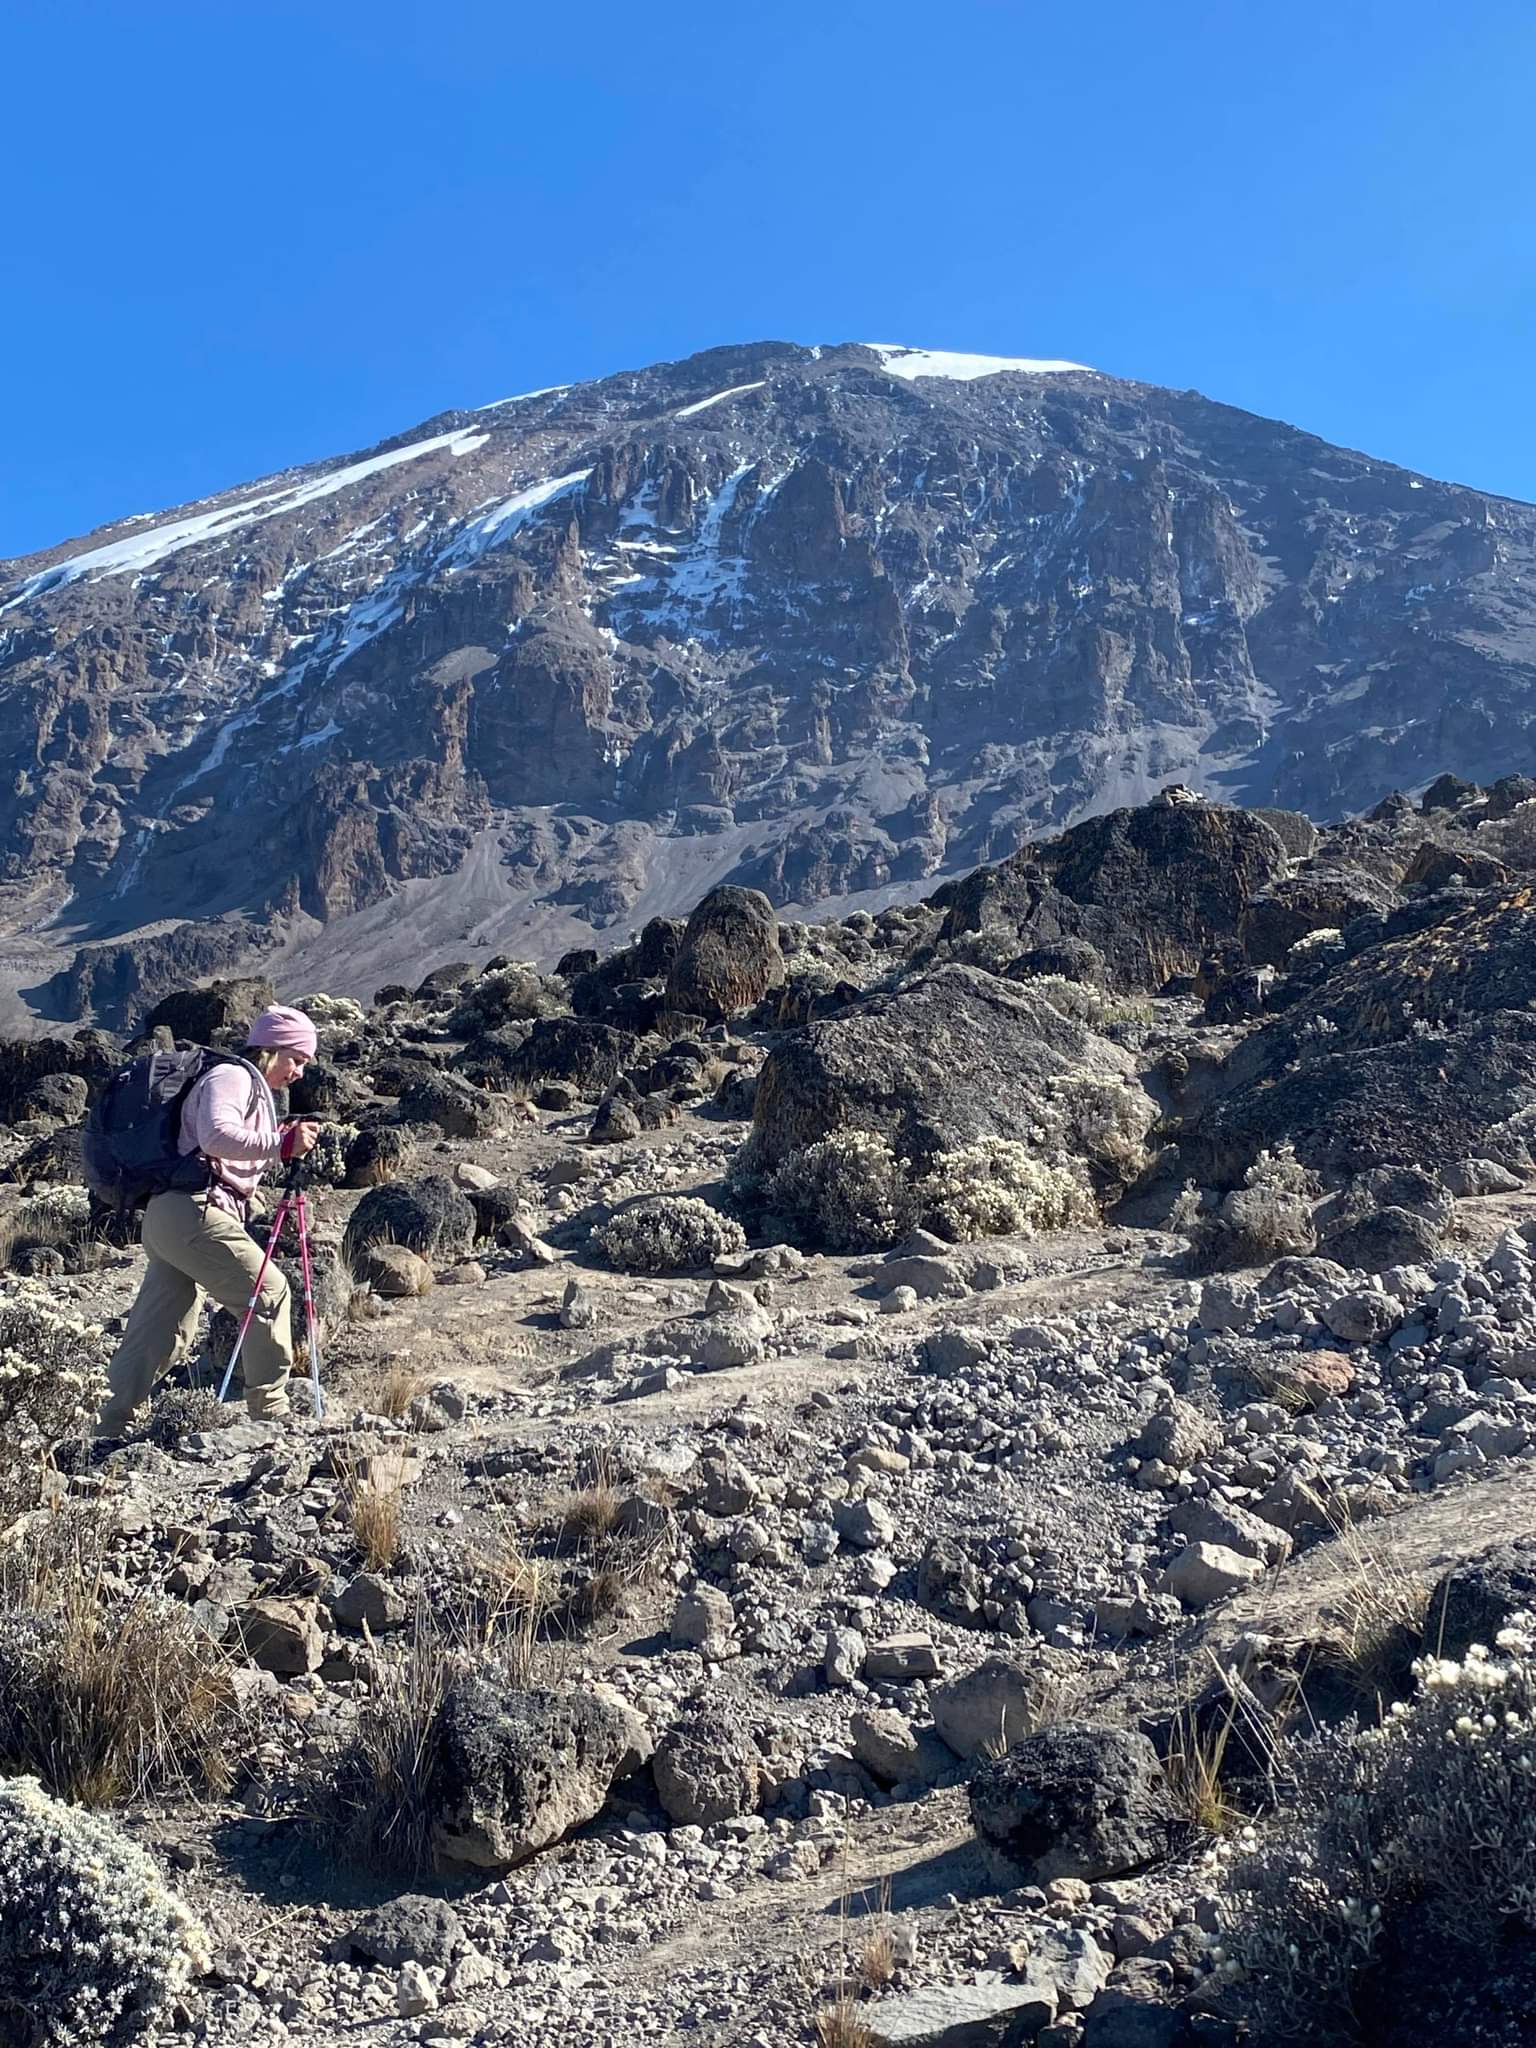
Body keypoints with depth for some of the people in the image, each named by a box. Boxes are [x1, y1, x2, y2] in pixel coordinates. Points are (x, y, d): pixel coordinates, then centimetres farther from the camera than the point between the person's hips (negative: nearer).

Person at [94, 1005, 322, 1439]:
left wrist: (284, 1142, 13)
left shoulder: (254, 1089, 27)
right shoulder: (232, 1076, -4)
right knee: (268, 1293, -10)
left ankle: (108, 1431, 12)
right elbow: (216, 1136, -22)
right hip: (192, 1209, -11)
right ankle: (271, 1414, -7)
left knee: (158, 1331, 9)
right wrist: (282, 1144, -23)